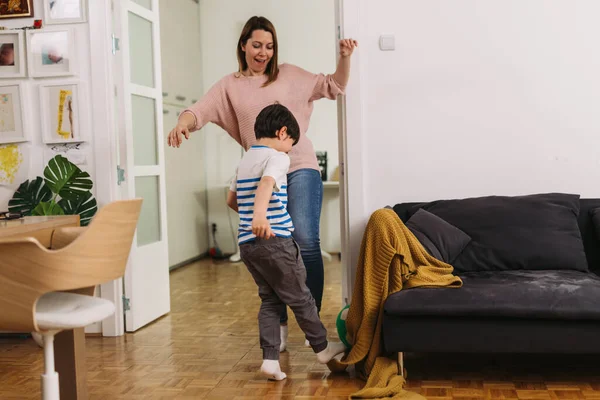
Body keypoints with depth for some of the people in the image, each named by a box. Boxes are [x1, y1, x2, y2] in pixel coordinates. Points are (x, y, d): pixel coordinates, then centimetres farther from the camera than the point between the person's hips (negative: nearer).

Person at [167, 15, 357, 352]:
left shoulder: (289, 75, 11)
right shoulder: (229, 86, 11)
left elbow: (334, 87, 14)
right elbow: (201, 110, -3)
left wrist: (345, 58, -4)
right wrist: (183, 123, -25)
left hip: (300, 167, -1)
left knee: (306, 241, -14)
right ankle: (279, 324, 18)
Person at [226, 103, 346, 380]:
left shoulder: (245, 160, 16)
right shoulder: (277, 158, -8)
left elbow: (231, 199, 26)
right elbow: (266, 184, -30)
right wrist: (260, 214, -47)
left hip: (247, 242, 8)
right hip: (274, 240, -8)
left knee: (270, 299, 14)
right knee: (300, 297, 8)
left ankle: (270, 359, 8)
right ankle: (322, 348, 23)